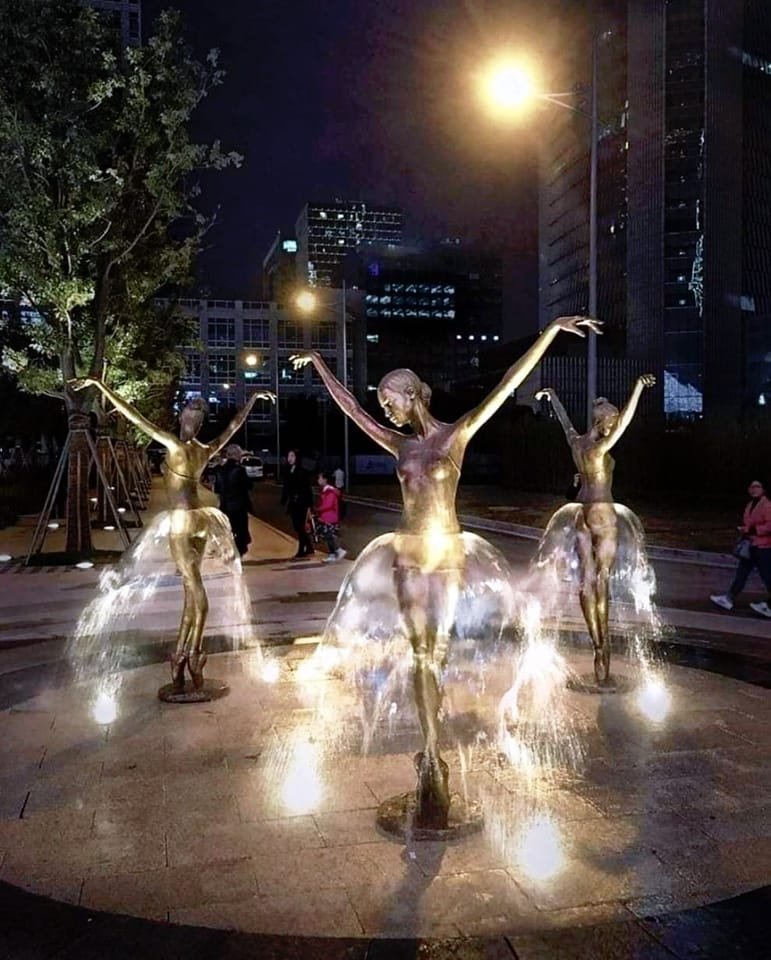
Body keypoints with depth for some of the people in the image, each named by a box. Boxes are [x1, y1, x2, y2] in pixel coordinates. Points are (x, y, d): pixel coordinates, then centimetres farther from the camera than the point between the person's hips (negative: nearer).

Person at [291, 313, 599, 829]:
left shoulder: (457, 433, -3)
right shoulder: (400, 445, 8)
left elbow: (509, 383, -8)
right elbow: (350, 406, 18)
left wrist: (552, 329, -12)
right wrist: (319, 363, 26)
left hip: (447, 554, -3)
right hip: (409, 554, 4)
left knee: (437, 651, 2)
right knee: (422, 653, 4)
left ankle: (432, 754, 15)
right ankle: (433, 756, 13)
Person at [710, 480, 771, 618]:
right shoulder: (750, 505, 13)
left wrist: (751, 530, -23)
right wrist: (744, 530, 5)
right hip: (750, 544, 9)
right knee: (741, 573, 10)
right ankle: (729, 599, 12)